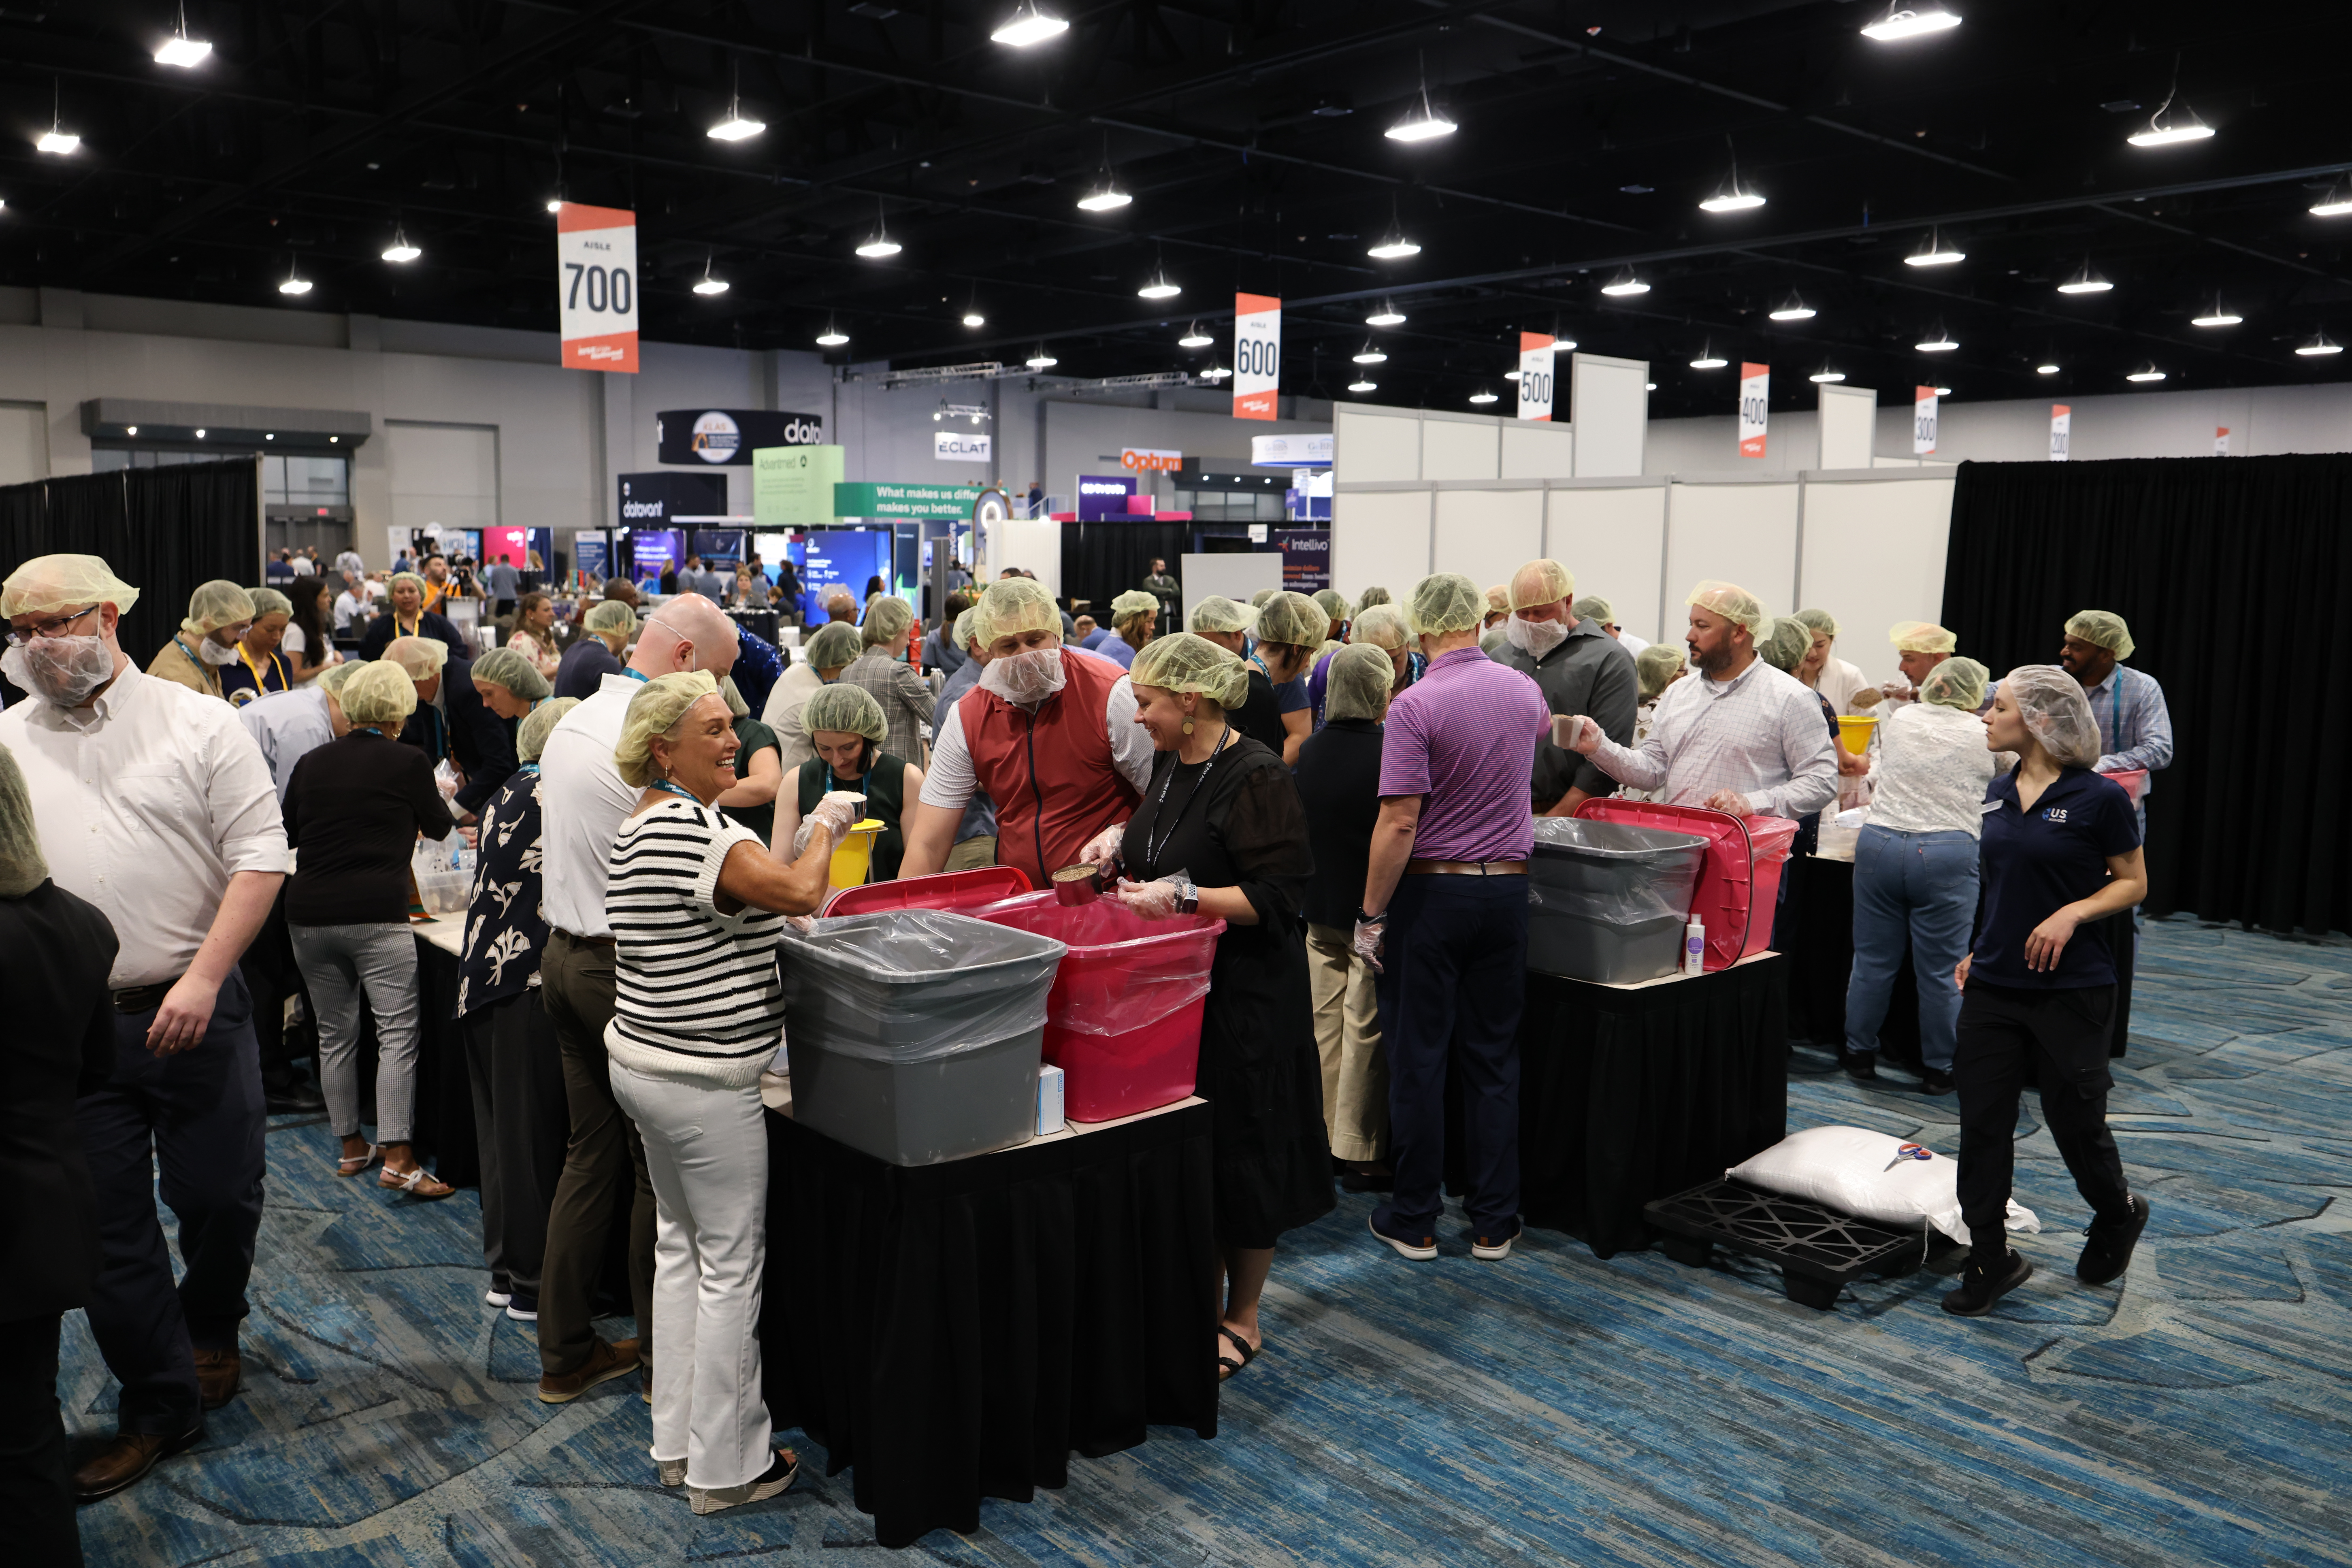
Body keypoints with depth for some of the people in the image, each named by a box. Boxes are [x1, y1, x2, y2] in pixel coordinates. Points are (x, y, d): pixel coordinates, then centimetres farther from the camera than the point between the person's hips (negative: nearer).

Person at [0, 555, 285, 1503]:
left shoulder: (198, 724, -4)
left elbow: (260, 856, -8)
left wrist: (203, 977, -15)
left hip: (192, 1009, -2)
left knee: (219, 1196, 8)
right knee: (107, 1224, 8)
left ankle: (210, 1331, 39)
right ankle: (158, 1407, 23)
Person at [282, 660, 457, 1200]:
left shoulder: (312, 762, 7)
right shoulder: (408, 762, -4)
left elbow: (286, 835, 20)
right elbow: (439, 827, 12)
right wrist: (416, 811, 34)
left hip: (309, 916, 5)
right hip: (378, 915, -5)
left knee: (335, 1033, 14)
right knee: (398, 1033, -3)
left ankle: (351, 1146, 24)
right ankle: (398, 1158, -9)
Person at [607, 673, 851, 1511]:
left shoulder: (640, 827, 11)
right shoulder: (694, 827, -22)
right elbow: (800, 890, -29)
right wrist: (826, 825, -11)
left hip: (644, 1062, 10)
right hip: (706, 1081, -10)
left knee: (681, 1244, 19)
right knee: (732, 1265, 2)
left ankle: (677, 1442, 30)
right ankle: (725, 1468, 13)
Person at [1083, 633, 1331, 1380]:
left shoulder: (1255, 778, -17)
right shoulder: (1170, 762, 9)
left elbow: (1280, 894, -21)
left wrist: (1184, 896, -24)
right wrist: (1121, 833, 9)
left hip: (1244, 995, -8)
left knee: (1240, 1153, 4)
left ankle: (1241, 1319, 22)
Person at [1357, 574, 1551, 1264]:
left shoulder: (1416, 706, -15)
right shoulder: (1524, 691, 4)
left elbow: (1400, 823, -19)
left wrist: (1371, 914, -11)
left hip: (1431, 894, -5)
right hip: (1506, 890, 5)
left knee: (1419, 1059, 5)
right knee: (1494, 1060, 11)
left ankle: (1414, 1221, 14)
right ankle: (1494, 1224, 16)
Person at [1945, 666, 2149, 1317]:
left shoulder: (2099, 798, -11)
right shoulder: (1998, 793, 7)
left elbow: (2134, 882, -4)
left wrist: (2073, 912, -19)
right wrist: (1978, 950, 12)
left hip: (2070, 988, -5)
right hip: (1994, 987, 5)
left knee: (2074, 1118, 7)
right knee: (1982, 1122, 4)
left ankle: (2119, 1214, 39)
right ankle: (1990, 1260, 16)